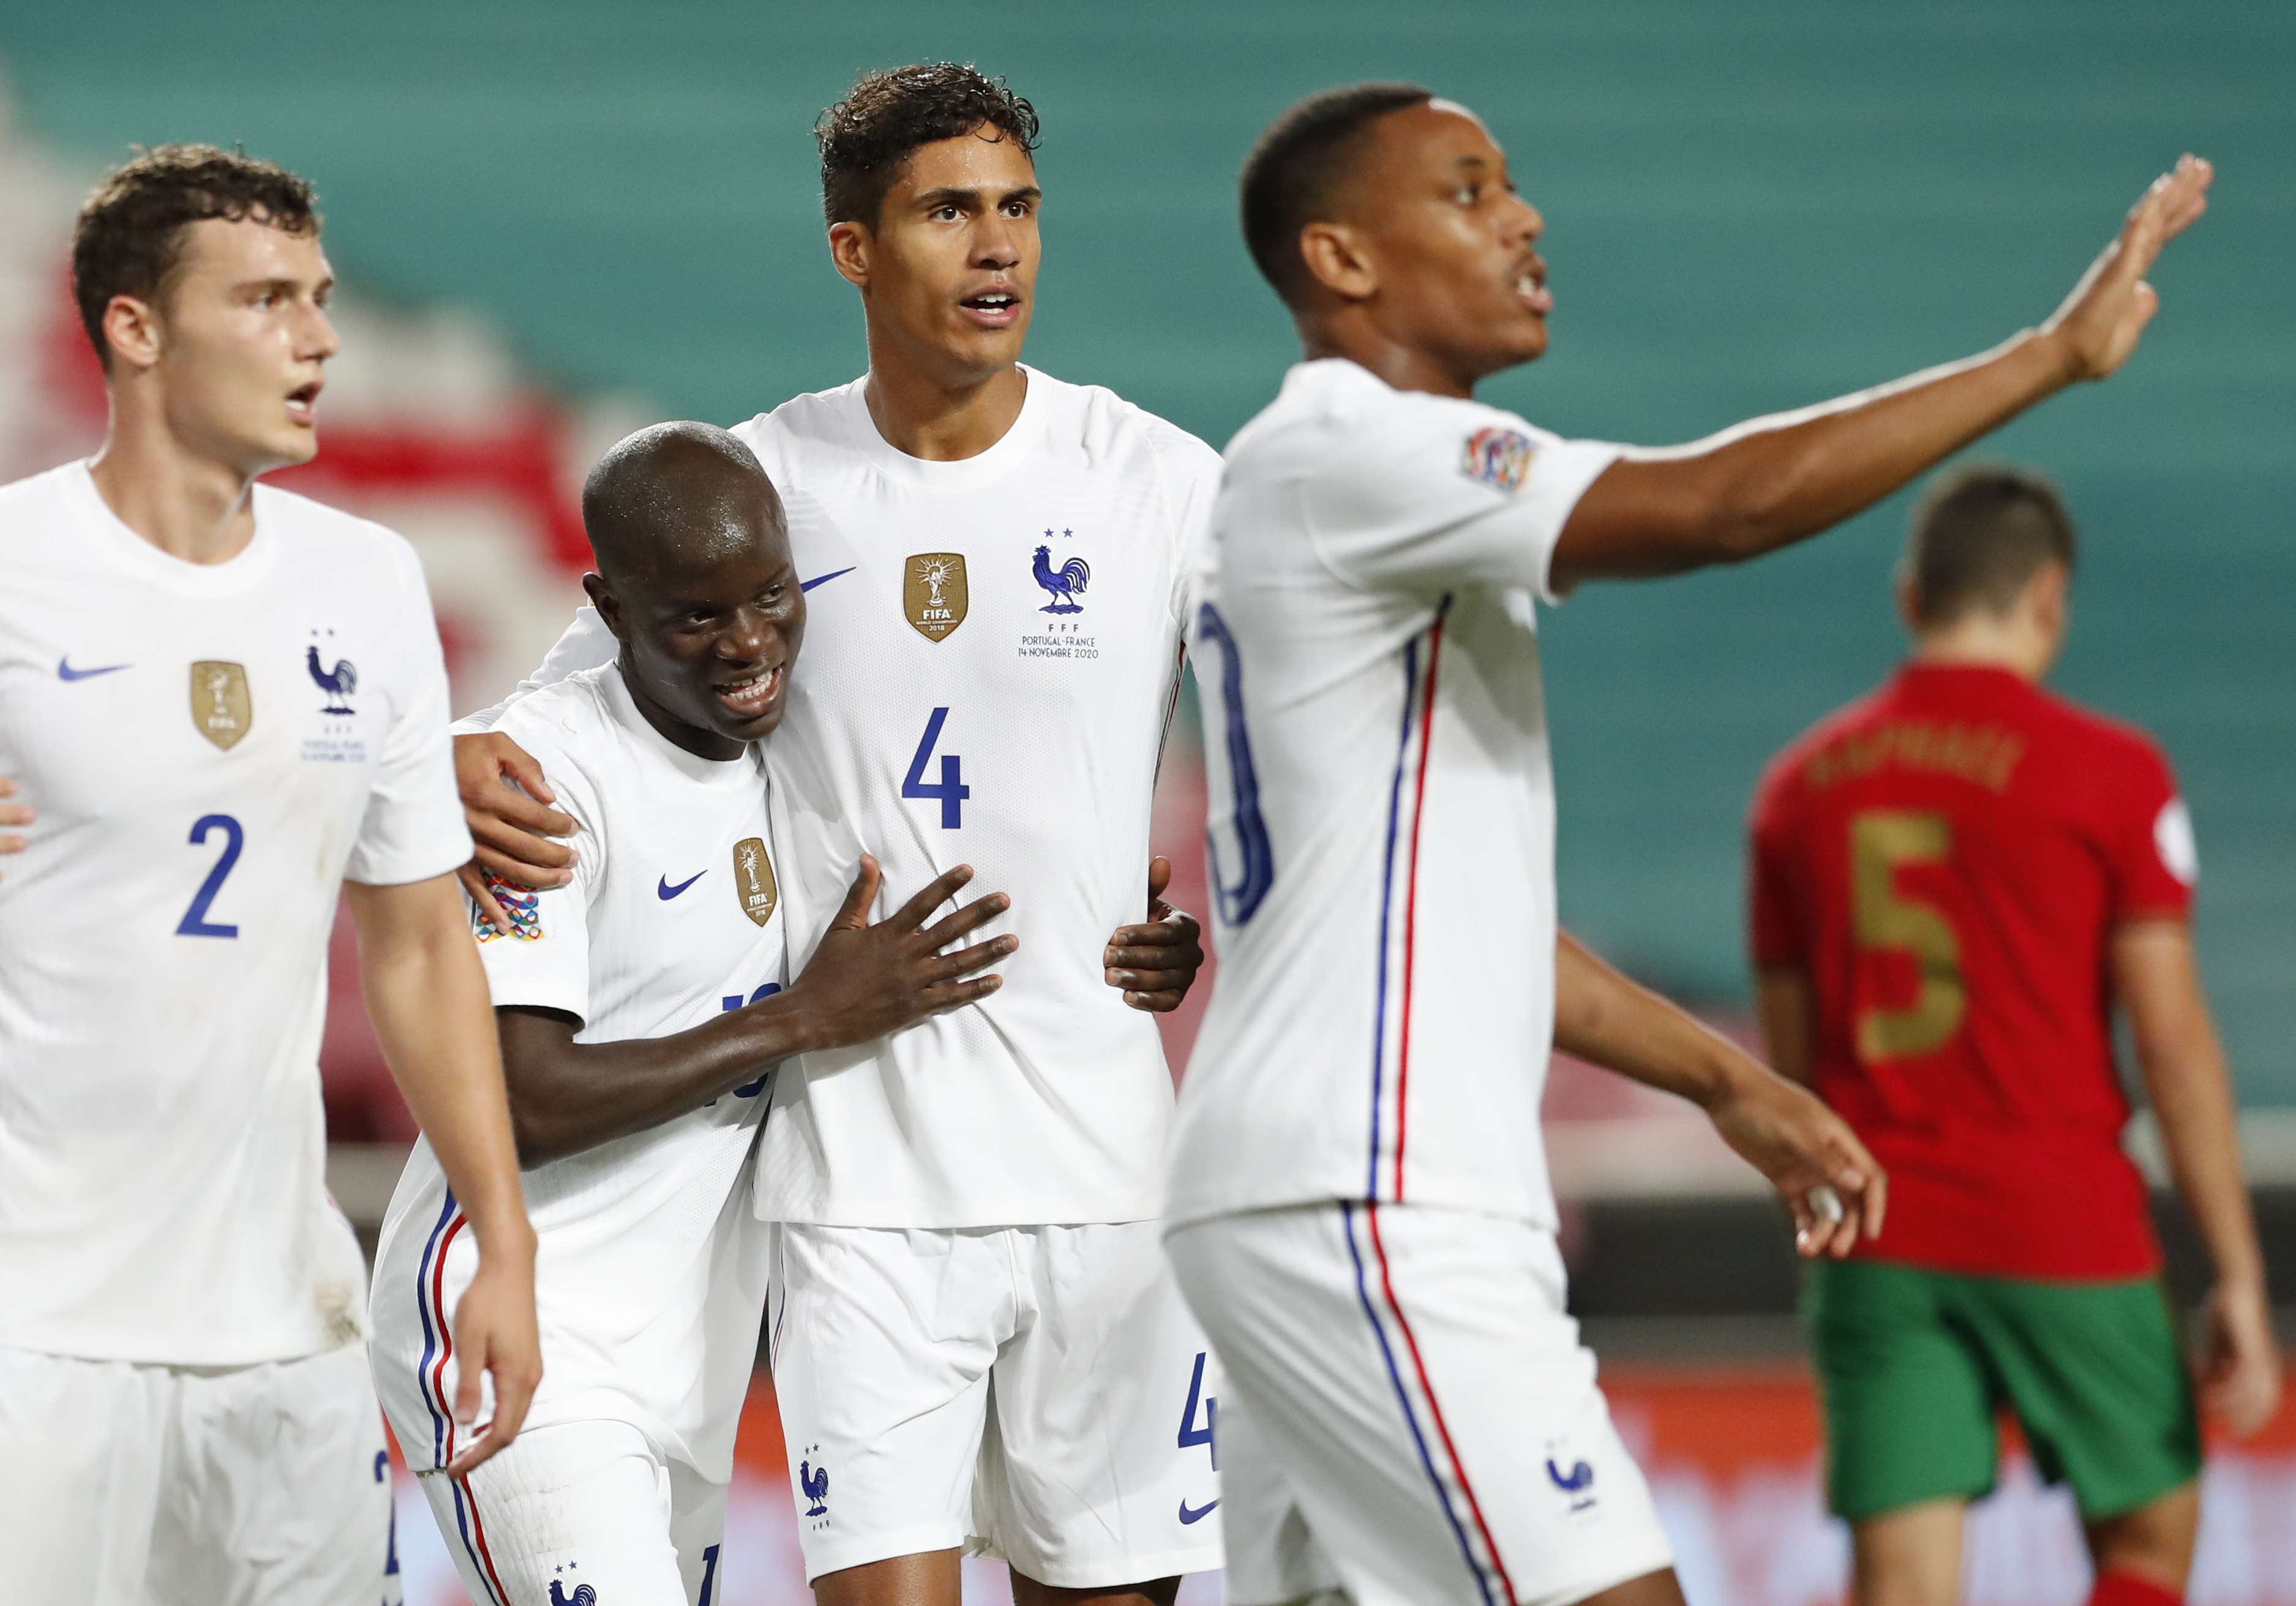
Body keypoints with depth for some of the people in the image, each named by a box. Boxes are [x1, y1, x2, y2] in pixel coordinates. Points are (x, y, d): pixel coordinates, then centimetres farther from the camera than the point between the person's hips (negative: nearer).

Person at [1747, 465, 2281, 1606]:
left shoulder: (1798, 787, 9)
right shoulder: (2110, 773, -4)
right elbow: (2172, 1038, -8)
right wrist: (2239, 1276, -5)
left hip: (1878, 1244, 3)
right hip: (2065, 1233, -3)